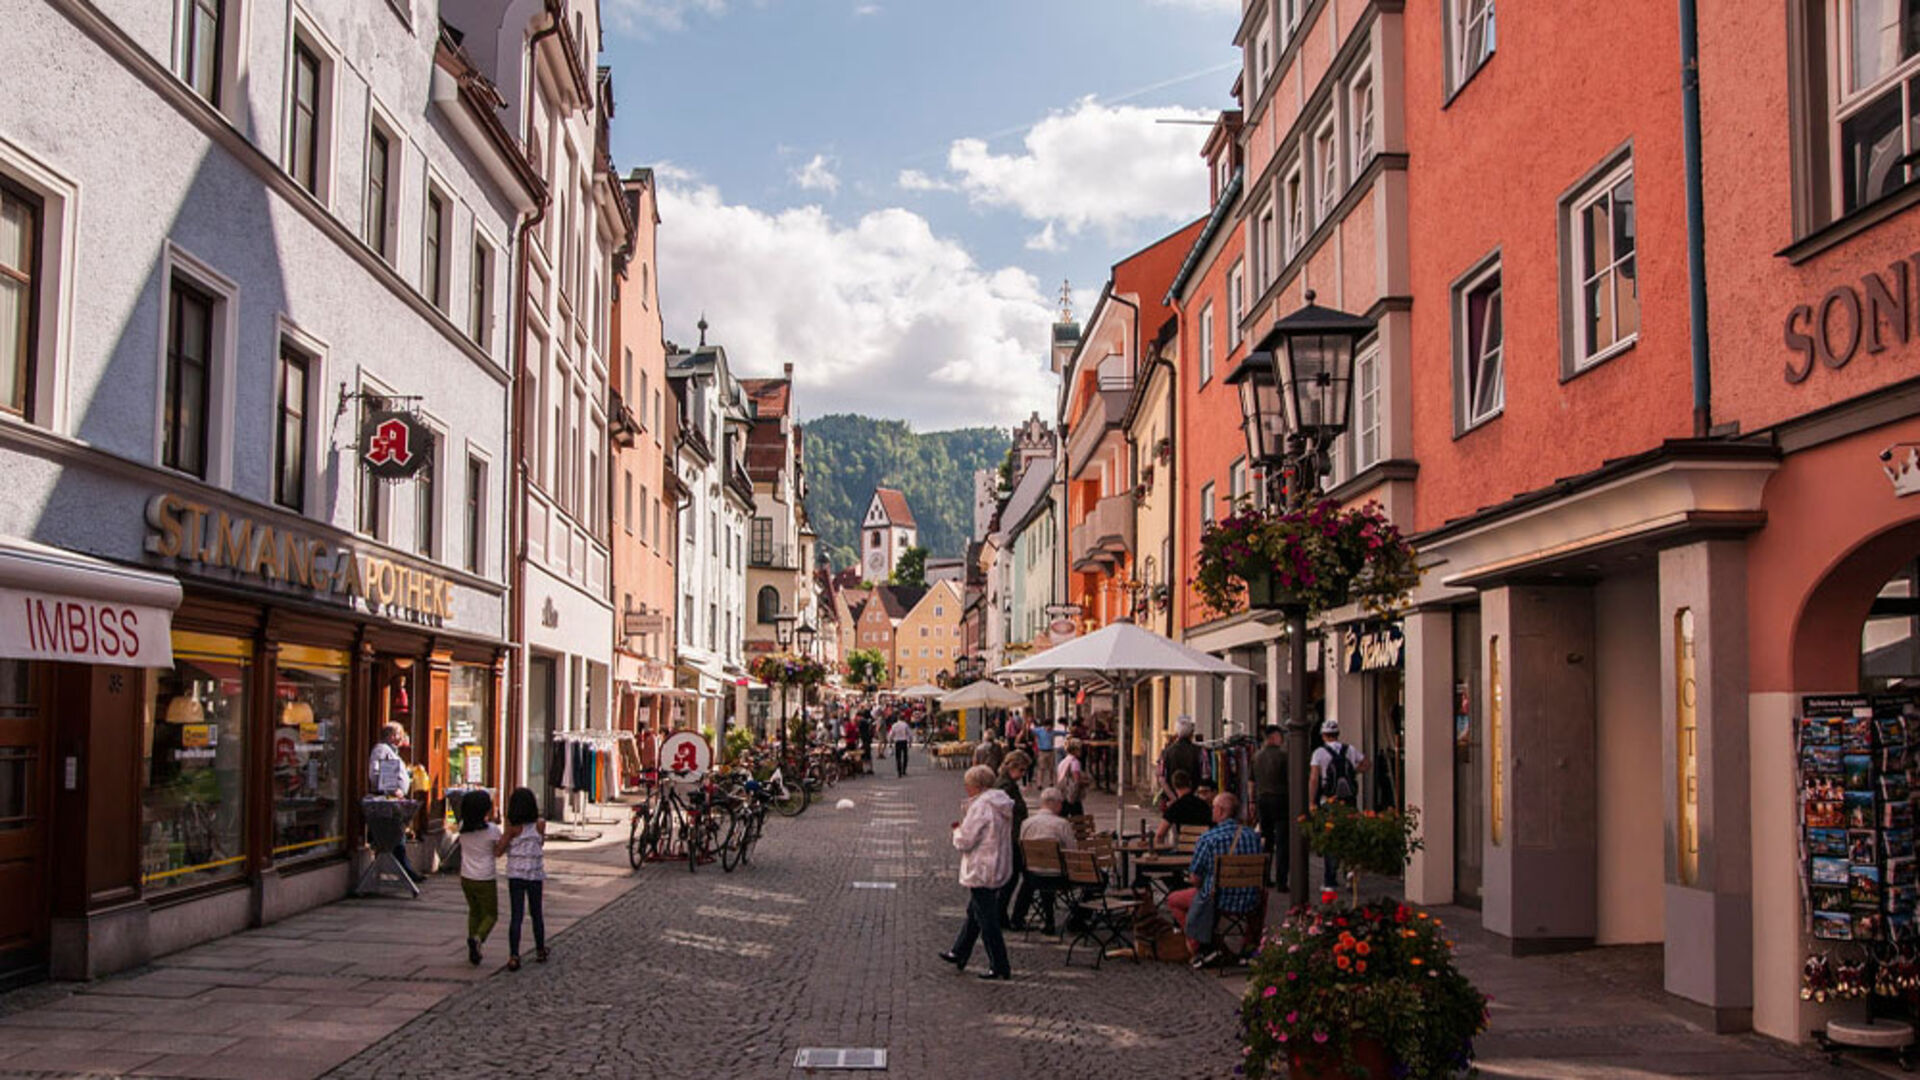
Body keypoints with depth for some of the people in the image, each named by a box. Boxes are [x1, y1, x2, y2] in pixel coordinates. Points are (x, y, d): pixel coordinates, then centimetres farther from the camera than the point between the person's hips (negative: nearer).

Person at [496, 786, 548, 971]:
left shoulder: (513, 828, -11)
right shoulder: (540, 824, -7)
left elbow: (497, 851, -11)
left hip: (515, 876, -1)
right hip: (535, 875, 1)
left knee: (515, 916, 0)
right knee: (537, 914, 17)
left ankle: (514, 956, -10)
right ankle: (540, 951, 28)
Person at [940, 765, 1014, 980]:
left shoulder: (980, 806, -21)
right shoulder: (1003, 805, 7)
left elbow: (964, 842, -20)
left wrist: (958, 831, 1)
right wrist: (965, 826, 12)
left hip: (981, 872, -10)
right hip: (999, 868, 10)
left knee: (986, 920, 0)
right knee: (973, 913, 22)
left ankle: (1000, 967, 5)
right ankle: (959, 953, 35)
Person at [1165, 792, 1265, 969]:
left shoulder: (1208, 839, -16)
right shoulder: (1253, 835, -2)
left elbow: (1195, 878, -11)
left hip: (1217, 901, -4)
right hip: (1249, 903, 4)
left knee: (1173, 900, 20)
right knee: (1262, 894, 40)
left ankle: (1199, 947, 9)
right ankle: (1252, 944, 36)